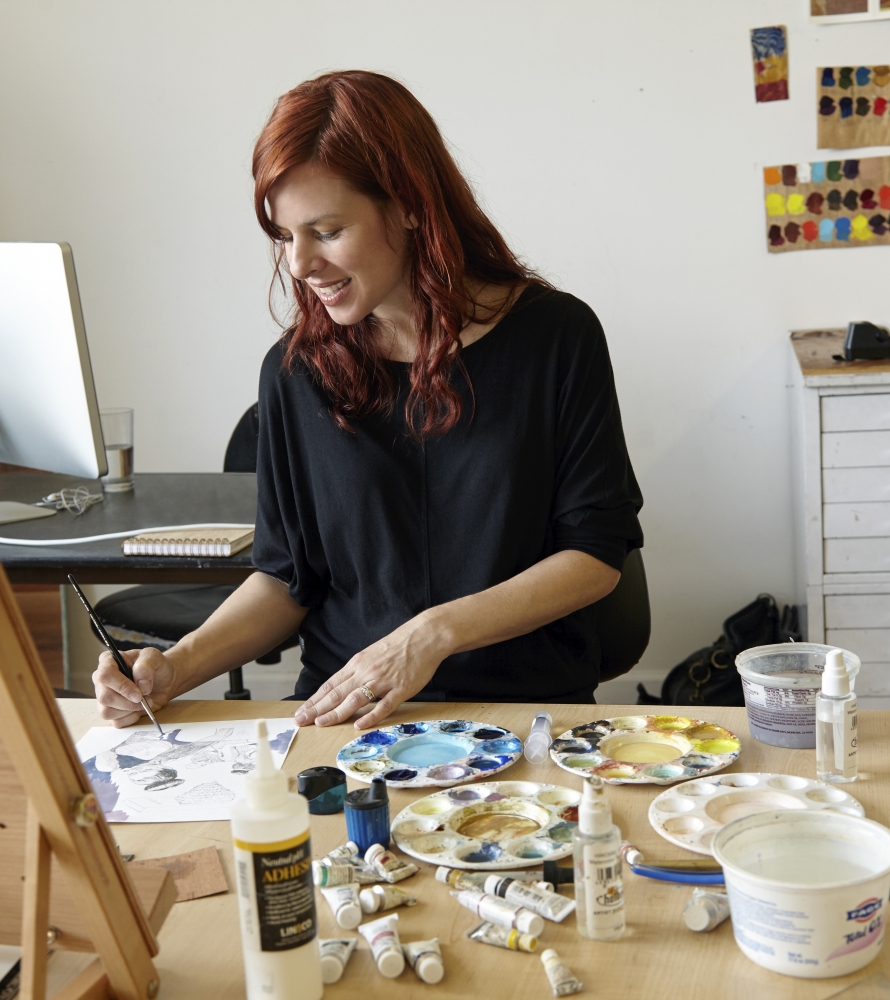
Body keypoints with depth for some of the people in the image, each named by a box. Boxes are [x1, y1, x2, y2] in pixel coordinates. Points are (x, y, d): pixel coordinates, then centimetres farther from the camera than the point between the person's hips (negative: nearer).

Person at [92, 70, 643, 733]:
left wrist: (436, 632, -13)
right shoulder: (297, 369, 5)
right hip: (341, 711, 3)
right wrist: (175, 669, -7)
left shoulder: (555, 336, -2)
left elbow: (597, 552, -2)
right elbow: (288, 576, 11)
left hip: (528, 700, -3)